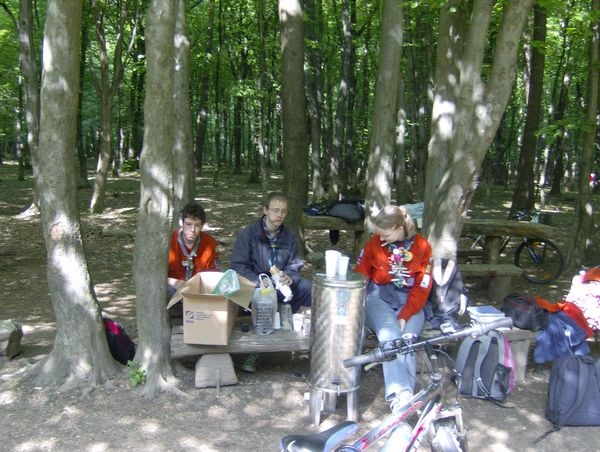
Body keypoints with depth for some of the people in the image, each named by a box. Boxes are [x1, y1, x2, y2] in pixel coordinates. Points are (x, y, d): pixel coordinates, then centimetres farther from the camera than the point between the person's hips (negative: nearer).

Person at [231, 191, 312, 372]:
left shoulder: (290, 237, 9)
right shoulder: (248, 234, -4)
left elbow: (294, 267, 7)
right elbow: (238, 266, -9)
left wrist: (289, 277, -19)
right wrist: (259, 282, -24)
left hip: (281, 284, 4)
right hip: (254, 286, -4)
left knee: (312, 290, -18)